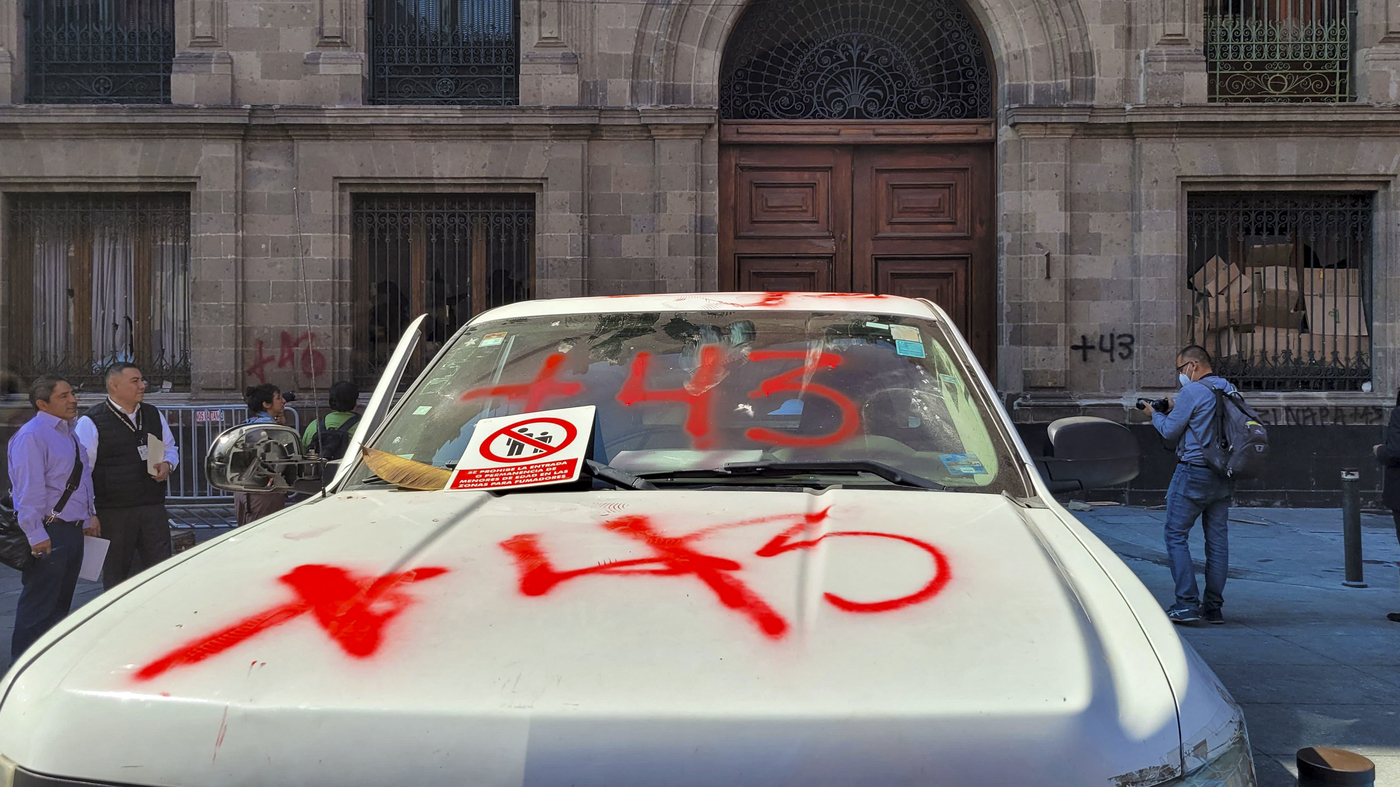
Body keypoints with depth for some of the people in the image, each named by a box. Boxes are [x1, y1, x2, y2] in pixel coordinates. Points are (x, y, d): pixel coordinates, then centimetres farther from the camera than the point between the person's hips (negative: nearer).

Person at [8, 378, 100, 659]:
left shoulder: (69, 433, 16)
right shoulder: (32, 435, -15)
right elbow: (29, 489, -20)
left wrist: (89, 516, 16)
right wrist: (36, 535, -23)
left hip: (73, 530, 9)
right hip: (48, 535, -9)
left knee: (60, 604, 17)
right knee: (38, 606, -5)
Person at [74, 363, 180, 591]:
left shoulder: (153, 415, 11)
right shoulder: (91, 423, -6)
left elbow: (171, 448, 25)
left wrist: (167, 464, 1)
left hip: (153, 507, 4)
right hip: (113, 513, -4)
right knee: (115, 575, 7)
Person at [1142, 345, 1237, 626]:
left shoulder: (1193, 392, -13)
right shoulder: (1229, 389, 12)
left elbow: (1170, 431, -9)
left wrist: (1156, 414, 9)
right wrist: (1174, 412, 17)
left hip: (1193, 473, -8)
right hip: (1224, 476, 8)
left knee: (1176, 535, -1)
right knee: (1217, 539, 8)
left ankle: (1187, 603, -8)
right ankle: (1214, 607, 12)